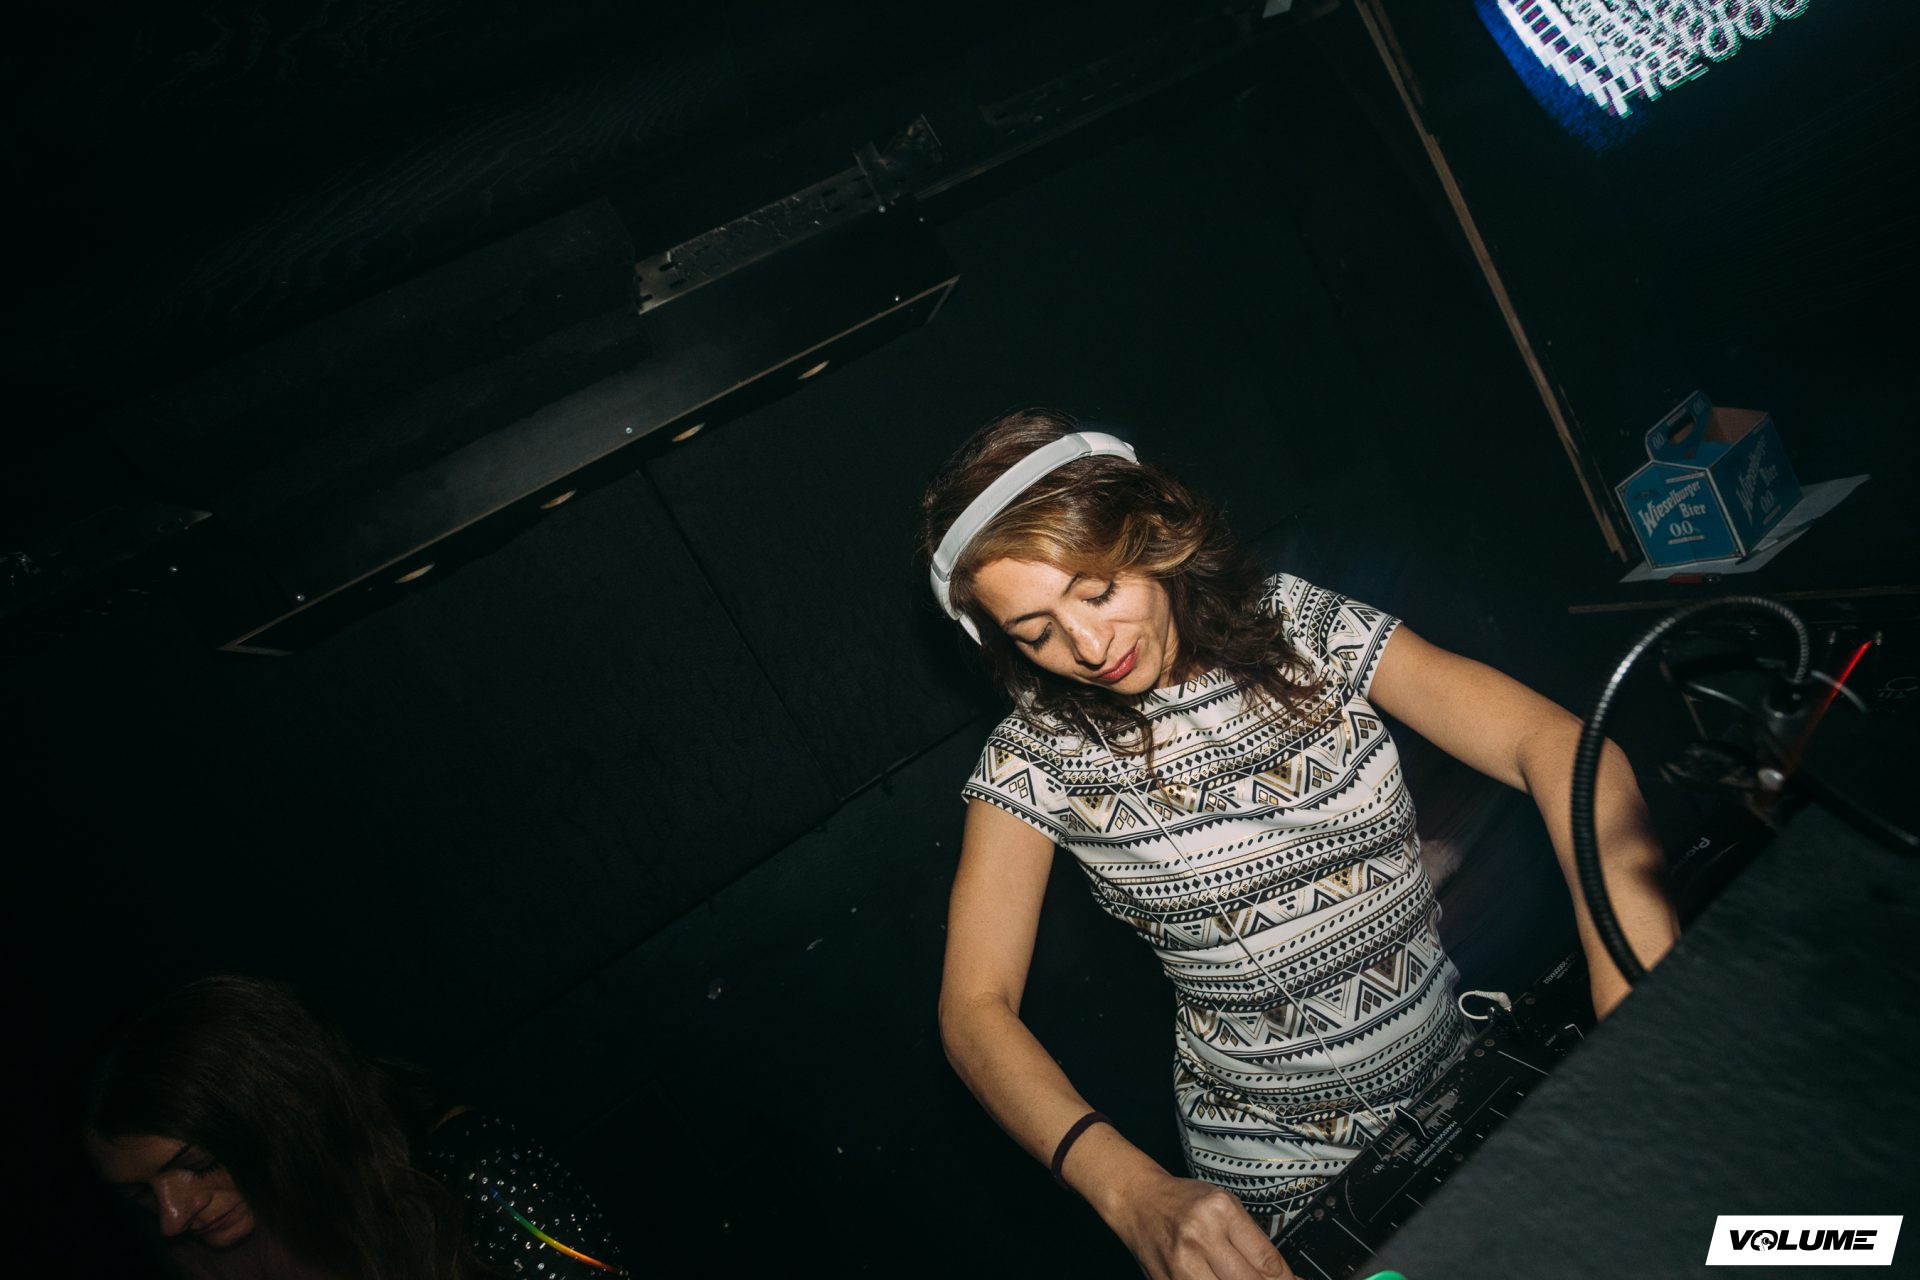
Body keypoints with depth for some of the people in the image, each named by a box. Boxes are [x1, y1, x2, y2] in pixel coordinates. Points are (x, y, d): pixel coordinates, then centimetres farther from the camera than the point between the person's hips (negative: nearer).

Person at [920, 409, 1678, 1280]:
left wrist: (1646, 1012, -30)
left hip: (1463, 1074, 2)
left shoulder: (1306, 629, -7)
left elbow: (1551, 741, -15)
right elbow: (975, 1006, -15)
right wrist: (1134, 1193, -30)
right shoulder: (1036, 760, -11)